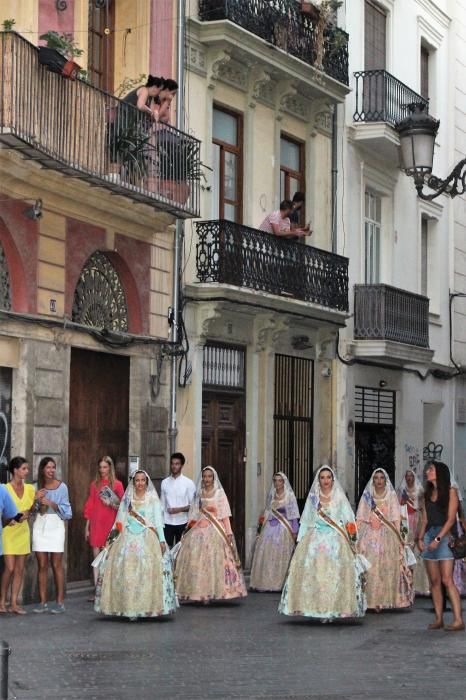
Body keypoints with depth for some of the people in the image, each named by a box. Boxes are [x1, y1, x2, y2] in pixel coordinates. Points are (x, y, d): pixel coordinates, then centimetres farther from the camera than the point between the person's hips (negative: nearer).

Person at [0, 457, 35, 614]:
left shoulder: (29, 488, 8)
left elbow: (32, 508, 10)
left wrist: (26, 514, -10)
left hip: (23, 531, 5)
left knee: (20, 568, 4)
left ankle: (14, 603, 8)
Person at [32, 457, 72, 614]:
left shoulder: (61, 486, 0)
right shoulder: (37, 487, 8)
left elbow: (66, 510, -1)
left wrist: (51, 503, -12)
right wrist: (35, 499, -8)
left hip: (55, 525, -3)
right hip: (40, 525, 3)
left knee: (57, 564, -3)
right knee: (42, 565, 2)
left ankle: (60, 602, 0)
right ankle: (42, 602, 5)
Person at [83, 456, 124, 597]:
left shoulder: (117, 484, 1)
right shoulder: (94, 484, 9)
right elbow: (89, 506, 11)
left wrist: (111, 504, -14)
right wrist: (87, 527, 9)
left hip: (110, 523, -3)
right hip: (96, 524, 3)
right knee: (96, 556, 1)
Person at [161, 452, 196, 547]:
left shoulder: (189, 483, -2)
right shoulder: (165, 482, 7)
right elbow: (162, 504, 11)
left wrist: (179, 509, -16)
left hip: (182, 522, -2)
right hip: (167, 522, 2)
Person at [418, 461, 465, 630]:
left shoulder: (450, 492, -2)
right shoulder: (428, 494, 17)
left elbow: (451, 519, -9)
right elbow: (425, 520, 15)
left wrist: (438, 539, -15)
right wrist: (421, 538, 1)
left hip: (444, 536, -6)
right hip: (429, 536, 6)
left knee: (447, 580, -14)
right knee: (434, 581, 3)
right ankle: (438, 619, 4)